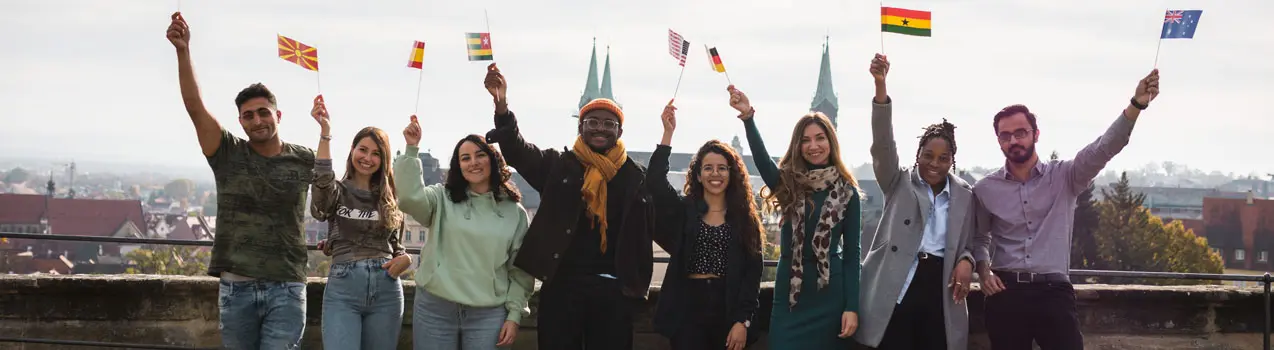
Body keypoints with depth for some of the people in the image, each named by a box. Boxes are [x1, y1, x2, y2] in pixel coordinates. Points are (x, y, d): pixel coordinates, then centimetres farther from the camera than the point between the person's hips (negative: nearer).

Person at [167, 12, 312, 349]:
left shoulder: (304, 160, 2)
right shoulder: (228, 154, 1)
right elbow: (194, 106, -11)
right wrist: (183, 50, -21)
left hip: (286, 290, -1)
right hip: (236, 288, 2)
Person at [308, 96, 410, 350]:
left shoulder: (390, 199, 15)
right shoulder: (337, 192, 5)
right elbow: (322, 180, -19)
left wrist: (405, 258, -3)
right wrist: (325, 131, -27)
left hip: (386, 289, 3)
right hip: (342, 289, -3)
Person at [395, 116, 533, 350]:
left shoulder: (515, 212, 7)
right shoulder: (442, 199, 6)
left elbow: (521, 269, 8)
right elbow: (408, 196, -14)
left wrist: (514, 315, 2)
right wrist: (412, 150, -17)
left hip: (489, 314, 0)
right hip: (435, 310, 0)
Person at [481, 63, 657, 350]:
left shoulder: (637, 175, 7)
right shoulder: (557, 165, 7)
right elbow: (516, 149, -6)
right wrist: (501, 103, -20)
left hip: (615, 288, 0)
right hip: (562, 284, 0)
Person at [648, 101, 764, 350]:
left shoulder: (745, 218, 6)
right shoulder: (682, 210, 6)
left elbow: (753, 270, 1)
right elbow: (655, 182, -11)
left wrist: (743, 320, -8)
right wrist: (668, 133, -15)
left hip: (728, 309, 1)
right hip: (688, 307, 0)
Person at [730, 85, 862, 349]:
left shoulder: (846, 191, 1)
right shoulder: (788, 183, 2)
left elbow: (851, 253, 0)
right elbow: (762, 159, -19)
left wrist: (851, 307, -6)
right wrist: (748, 117, -36)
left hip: (830, 292, -1)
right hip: (789, 291, 1)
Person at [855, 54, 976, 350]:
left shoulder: (964, 194, 13)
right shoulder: (899, 183, 6)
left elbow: (968, 241, 20)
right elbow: (882, 143, -10)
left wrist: (966, 260, -6)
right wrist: (880, 86, -24)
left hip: (940, 287, 2)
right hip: (896, 287, -2)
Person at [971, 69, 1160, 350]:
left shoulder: (1064, 177, 2)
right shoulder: (985, 189, 7)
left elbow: (1103, 149, -12)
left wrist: (1136, 105, -27)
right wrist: (983, 269, 0)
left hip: (1054, 292, -1)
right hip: (1005, 293, 1)